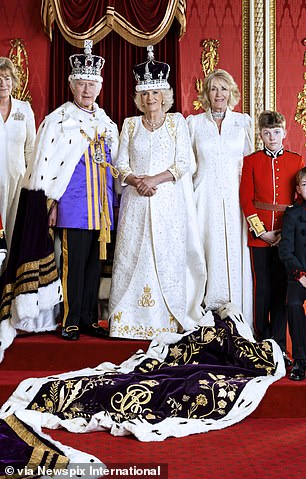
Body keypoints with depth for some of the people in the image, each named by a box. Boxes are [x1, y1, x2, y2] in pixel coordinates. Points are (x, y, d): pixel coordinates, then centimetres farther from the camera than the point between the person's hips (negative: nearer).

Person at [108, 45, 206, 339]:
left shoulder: (177, 122, 7)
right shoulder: (130, 124, 13)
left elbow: (183, 163, -1)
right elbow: (121, 163, 8)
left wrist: (155, 179, -14)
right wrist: (136, 181, -12)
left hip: (168, 201, -1)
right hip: (136, 201, 2)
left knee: (167, 255, -4)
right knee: (133, 255, -2)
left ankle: (167, 319, 1)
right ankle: (131, 319, 3)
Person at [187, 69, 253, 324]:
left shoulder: (243, 121, 10)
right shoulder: (194, 123, 9)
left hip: (235, 198, 1)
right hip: (205, 198, 0)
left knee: (235, 254, -2)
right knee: (207, 252, -3)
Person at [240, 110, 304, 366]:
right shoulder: (251, 161, 5)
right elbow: (246, 200, 1)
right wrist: (261, 231, -7)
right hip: (259, 235, 0)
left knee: (281, 290, 5)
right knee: (263, 290, 6)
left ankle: (280, 347, 14)